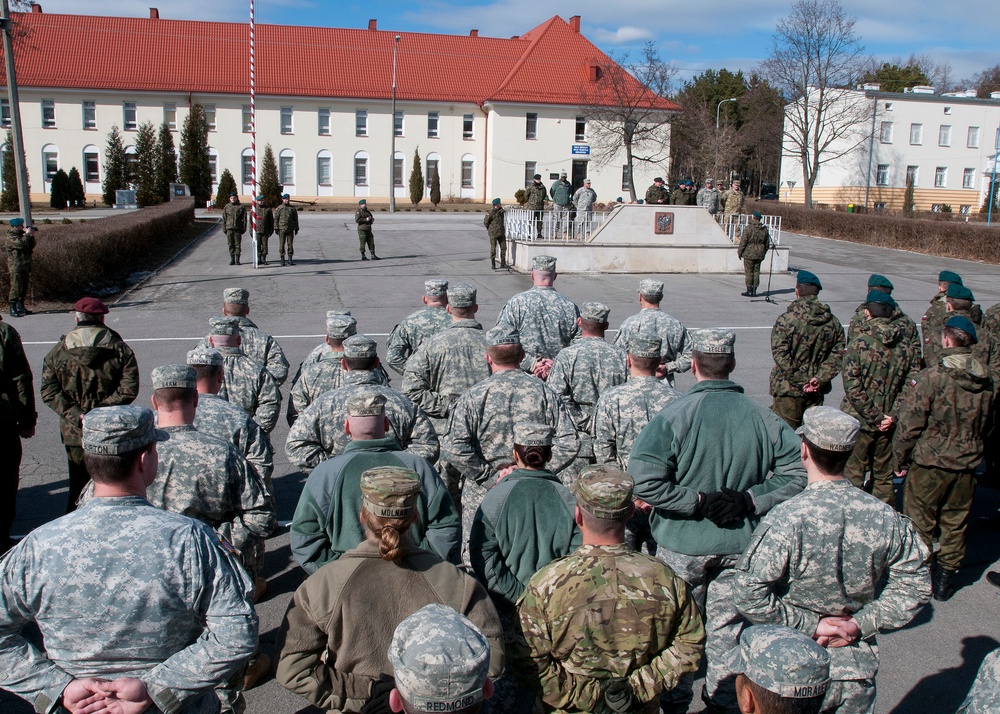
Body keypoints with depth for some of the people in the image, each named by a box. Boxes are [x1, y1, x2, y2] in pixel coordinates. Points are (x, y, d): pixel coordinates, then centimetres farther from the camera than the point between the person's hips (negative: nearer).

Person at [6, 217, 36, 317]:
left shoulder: (22, 234, 16)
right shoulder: (11, 237, -10)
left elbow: (32, 246, 18)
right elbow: (20, 243, -28)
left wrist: (32, 236, 3)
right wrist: (27, 234, -16)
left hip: (25, 266, 9)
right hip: (16, 267, -8)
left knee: (24, 288, 12)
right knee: (16, 288, -9)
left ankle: (20, 307, 22)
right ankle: (13, 309, -7)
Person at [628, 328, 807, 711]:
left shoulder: (675, 415, -18)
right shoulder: (762, 417, -8)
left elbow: (643, 479, -27)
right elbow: (797, 472, -5)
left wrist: (696, 502, -17)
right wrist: (750, 500, -8)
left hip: (682, 543, -2)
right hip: (740, 544, 2)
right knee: (727, 627, 19)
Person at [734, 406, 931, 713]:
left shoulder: (786, 519, -23)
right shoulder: (885, 517, -11)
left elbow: (749, 595, -24)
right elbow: (914, 585, -1)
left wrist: (808, 625, -14)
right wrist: (862, 623, -4)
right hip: (859, 669, 4)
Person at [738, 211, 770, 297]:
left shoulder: (748, 229, -13)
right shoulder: (765, 229, 6)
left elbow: (743, 242, -10)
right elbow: (767, 244, 13)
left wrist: (739, 252, 1)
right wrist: (763, 253, 23)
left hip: (749, 254, -5)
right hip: (759, 255, 5)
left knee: (749, 272, 0)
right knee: (756, 272, 10)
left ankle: (749, 291, 1)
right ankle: (754, 291, 12)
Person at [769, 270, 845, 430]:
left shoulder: (785, 320, -13)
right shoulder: (833, 322, 3)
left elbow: (780, 354, -18)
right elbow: (838, 355, -2)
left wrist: (798, 381, -13)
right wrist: (819, 379, -8)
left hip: (788, 389, -5)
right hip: (817, 391, 5)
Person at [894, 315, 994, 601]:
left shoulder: (930, 378, -19)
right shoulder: (986, 381, -1)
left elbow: (909, 425, -16)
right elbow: (986, 423, 13)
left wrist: (901, 460, -4)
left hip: (930, 463, -5)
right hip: (968, 465, 5)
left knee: (919, 523, 9)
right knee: (955, 524, 16)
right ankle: (945, 580, 26)